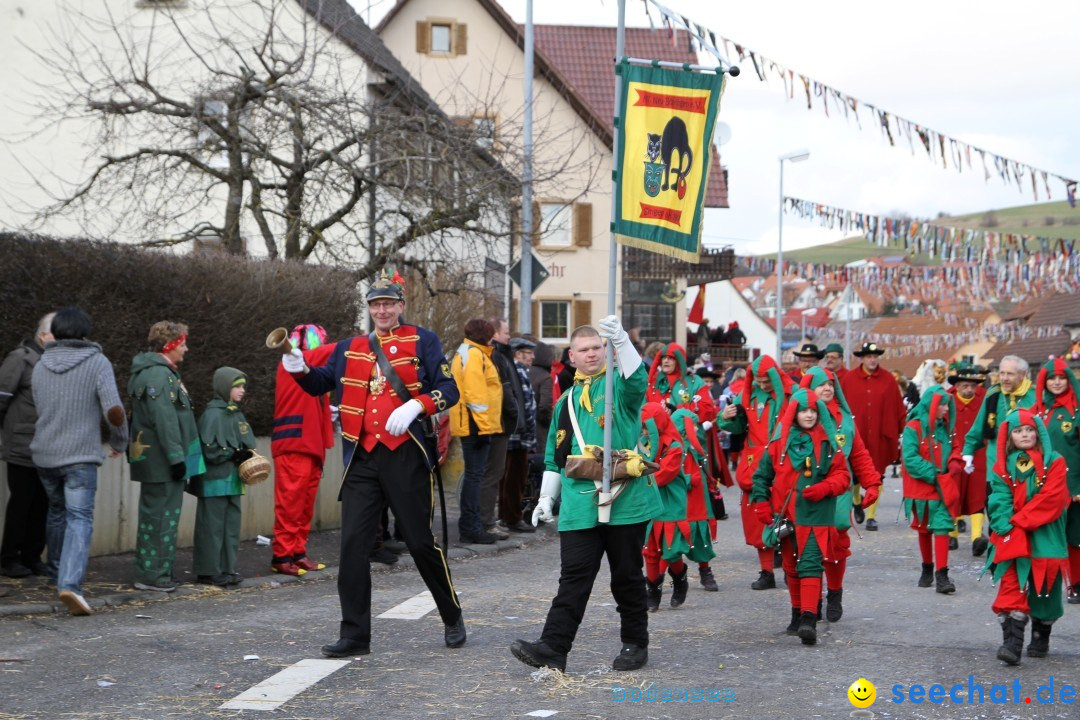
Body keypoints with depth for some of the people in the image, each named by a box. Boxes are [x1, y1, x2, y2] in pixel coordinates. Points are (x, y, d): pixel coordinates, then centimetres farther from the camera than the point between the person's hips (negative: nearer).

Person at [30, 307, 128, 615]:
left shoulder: (40, 367, 7)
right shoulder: (98, 363, -7)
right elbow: (114, 412, -16)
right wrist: (120, 441, 1)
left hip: (44, 454, 5)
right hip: (80, 455, -5)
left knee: (57, 511, 25)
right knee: (79, 519, -7)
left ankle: (57, 572, 38)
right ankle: (69, 583, -23)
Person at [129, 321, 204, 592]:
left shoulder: (164, 372, 17)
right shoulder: (158, 375, -17)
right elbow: (165, 420, -22)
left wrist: (178, 456, 20)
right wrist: (176, 457, -22)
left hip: (157, 461, 11)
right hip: (161, 460, -11)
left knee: (155, 515, 15)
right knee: (161, 516, -6)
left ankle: (152, 570, 22)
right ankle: (152, 574, -2)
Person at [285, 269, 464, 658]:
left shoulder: (421, 341, 3)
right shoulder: (350, 349, 15)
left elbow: (449, 389, -2)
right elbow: (320, 383, 15)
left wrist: (415, 406, -19)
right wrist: (299, 369, -6)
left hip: (406, 455, -4)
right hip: (362, 459, 4)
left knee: (420, 541, 2)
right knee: (353, 543, -3)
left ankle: (452, 617, 23)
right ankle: (355, 635, 2)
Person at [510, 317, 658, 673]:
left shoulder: (619, 385, 4)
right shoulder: (568, 400, 19)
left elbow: (636, 379, -23)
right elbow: (555, 456, 23)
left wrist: (620, 340, -37)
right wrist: (546, 497, 16)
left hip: (625, 500, -3)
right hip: (579, 506, 3)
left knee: (627, 576, 6)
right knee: (573, 576, -4)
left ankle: (635, 644, 18)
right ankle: (553, 647, -11)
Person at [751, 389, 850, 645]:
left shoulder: (827, 444, 0)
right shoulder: (779, 443, 4)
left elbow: (842, 476, 3)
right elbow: (761, 475, 12)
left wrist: (824, 488, -15)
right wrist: (761, 505, 4)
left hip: (815, 516, -3)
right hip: (785, 516, 3)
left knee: (810, 564, -15)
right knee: (791, 566, 14)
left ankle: (809, 620, -22)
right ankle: (797, 614, 28)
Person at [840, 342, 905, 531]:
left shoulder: (888, 379, 2)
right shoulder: (849, 379, 0)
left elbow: (899, 408, 4)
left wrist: (903, 432, 3)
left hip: (880, 437, 0)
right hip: (854, 436, 0)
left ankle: (871, 515, 11)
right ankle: (857, 501, 37)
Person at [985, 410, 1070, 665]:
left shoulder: (1054, 462, -1)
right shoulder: (1003, 466, 7)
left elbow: (1050, 498, -12)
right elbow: (1000, 500, -1)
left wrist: (1019, 520, -15)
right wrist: (1006, 526, -18)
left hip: (1045, 537, -1)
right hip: (1012, 538, 1)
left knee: (1044, 589, 8)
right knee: (1012, 588, -11)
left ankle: (1041, 639, 27)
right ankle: (1012, 642, -18)